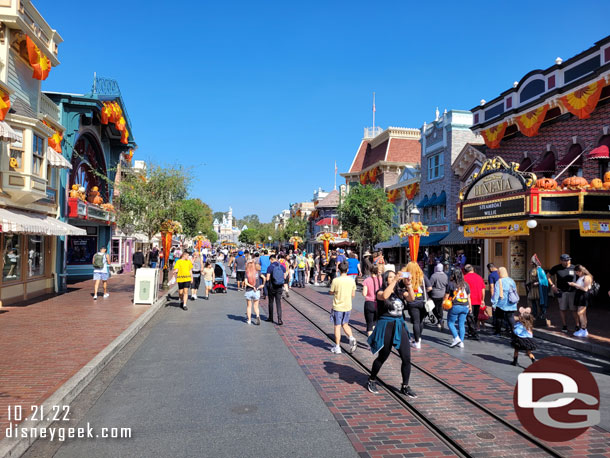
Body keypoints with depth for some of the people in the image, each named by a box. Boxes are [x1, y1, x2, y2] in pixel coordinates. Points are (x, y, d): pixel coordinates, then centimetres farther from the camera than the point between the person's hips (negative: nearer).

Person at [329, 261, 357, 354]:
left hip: (338, 307, -4)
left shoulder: (335, 280, -14)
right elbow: (353, 295, 4)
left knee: (337, 326, 7)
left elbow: (331, 293, -4)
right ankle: (351, 338, -3)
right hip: (348, 306, 4)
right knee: (345, 324, 20)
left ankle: (337, 347, 12)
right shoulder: (351, 281, -3)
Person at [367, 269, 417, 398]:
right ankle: (372, 381, 32)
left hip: (400, 326, 4)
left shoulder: (401, 292, 7)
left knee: (406, 358, 1)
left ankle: (405, 386, 18)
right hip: (386, 326, -4)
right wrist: (395, 280, -28)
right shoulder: (381, 292, -6)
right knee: (382, 357, 9)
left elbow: (412, 298, -9)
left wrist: (408, 285, -23)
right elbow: (384, 296, -30)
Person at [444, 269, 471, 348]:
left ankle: (456, 338, -7)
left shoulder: (451, 284, -6)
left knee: (450, 323, 7)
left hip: (455, 306, -5)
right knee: (461, 324, 10)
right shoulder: (466, 284, 8)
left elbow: (446, 296, -3)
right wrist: (469, 306, 21)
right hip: (465, 307, 5)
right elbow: (468, 297, 13)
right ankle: (461, 342, 9)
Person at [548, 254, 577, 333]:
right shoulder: (556, 268, -3)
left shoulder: (574, 268, -4)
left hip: (572, 291, -1)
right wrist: (552, 285, 0)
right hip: (561, 292, 1)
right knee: (563, 309, 6)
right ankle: (564, 326, 15)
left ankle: (577, 326, 9)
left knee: (574, 309, 0)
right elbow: (548, 276, 9)